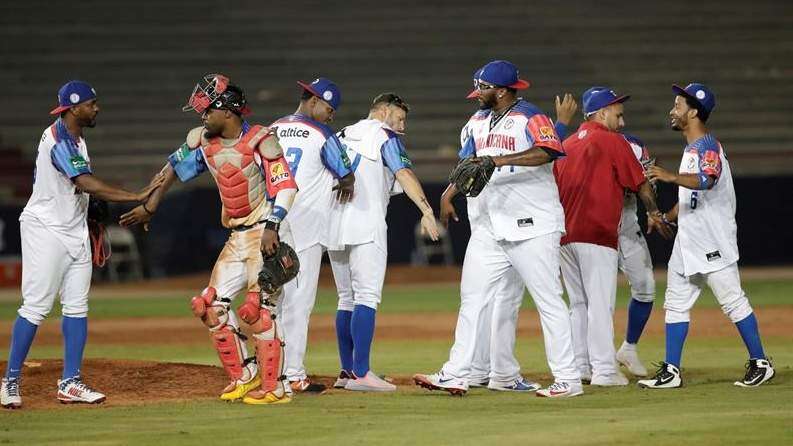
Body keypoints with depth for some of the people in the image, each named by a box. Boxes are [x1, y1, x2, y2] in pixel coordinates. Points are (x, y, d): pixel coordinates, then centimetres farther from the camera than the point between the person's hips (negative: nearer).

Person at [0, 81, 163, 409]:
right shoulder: (58, 142, -20)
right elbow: (88, 184, -30)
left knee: (77, 306, 5)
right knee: (36, 306, -9)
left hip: (75, 231, 9)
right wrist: (137, 196, -32)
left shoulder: (76, 139, 12)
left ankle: (70, 383, 7)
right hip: (45, 230, -9)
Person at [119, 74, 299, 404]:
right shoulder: (204, 142, 5)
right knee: (213, 306, 5)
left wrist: (271, 228, -28)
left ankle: (274, 387, -9)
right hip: (236, 237, 8)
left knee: (260, 308, -14)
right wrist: (150, 206, 24)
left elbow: (286, 186, -19)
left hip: (266, 236, -8)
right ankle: (243, 376, 15)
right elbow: (174, 167, 21)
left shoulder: (261, 141, -16)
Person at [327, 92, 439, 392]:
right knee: (367, 297, -11)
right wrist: (426, 210, -23)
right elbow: (404, 173, -13)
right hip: (366, 224, -7)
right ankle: (361, 374, -19)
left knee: (347, 299, 13)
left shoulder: (340, 137, 23)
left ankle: (347, 372, 13)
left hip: (333, 225, 7)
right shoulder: (384, 135, 2)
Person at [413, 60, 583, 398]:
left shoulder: (529, 117, -11)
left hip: (532, 226, -8)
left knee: (548, 300, -5)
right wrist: (449, 194, 3)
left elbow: (547, 152, -29)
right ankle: (456, 375, 10)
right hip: (488, 228, 8)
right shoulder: (478, 122, 15)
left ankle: (568, 380, -2)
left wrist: (499, 160, -36)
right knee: (471, 297, 7)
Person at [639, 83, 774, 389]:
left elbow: (706, 180, -34)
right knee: (676, 303, 7)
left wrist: (672, 177, -47)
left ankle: (760, 363, 2)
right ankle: (671, 371, 9)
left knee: (732, 300, -5)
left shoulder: (708, 146, -13)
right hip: (687, 242, 10)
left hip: (713, 242, -10)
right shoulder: (691, 148, 17)